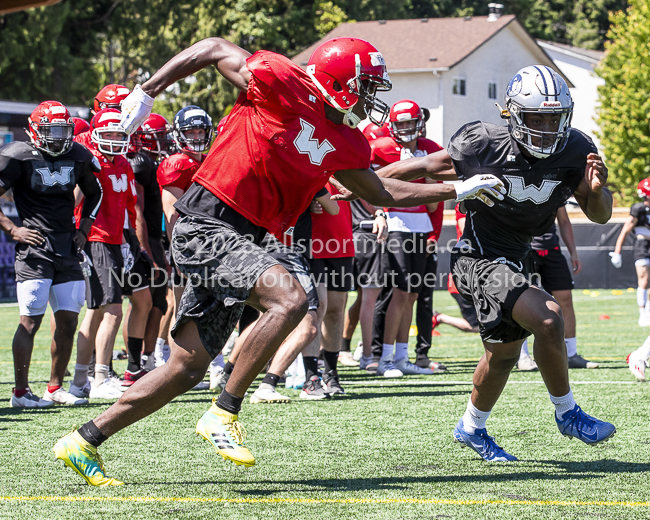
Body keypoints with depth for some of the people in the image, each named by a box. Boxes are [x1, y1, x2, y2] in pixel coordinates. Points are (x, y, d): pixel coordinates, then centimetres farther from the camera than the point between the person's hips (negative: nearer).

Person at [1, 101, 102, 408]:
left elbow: (94, 194, 24)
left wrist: (83, 229, 13)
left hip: (68, 247, 6)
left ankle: (55, 388, 17)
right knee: (31, 319, -7)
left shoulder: (78, 157, 8)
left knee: (68, 320, 5)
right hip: (35, 246, -6)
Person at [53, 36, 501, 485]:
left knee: (187, 369, 9)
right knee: (290, 298, -25)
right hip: (206, 224, -9)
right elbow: (215, 49, -3)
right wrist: (147, 93, -3)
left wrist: (458, 191, 24)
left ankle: (84, 441, 18)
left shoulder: (346, 145, 11)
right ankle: (224, 414, -15)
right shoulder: (285, 87, -12)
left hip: (238, 240, 9)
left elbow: (380, 193, 25)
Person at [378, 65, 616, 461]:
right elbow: (425, 167, -8)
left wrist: (596, 190, -28)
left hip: (516, 258, 7)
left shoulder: (573, 151, -12)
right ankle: (567, 413, -4)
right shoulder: (484, 145, -23)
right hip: (481, 258, -7)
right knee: (548, 320, -24)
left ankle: (472, 429, 46)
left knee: (504, 353, 22)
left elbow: (600, 215, -5)